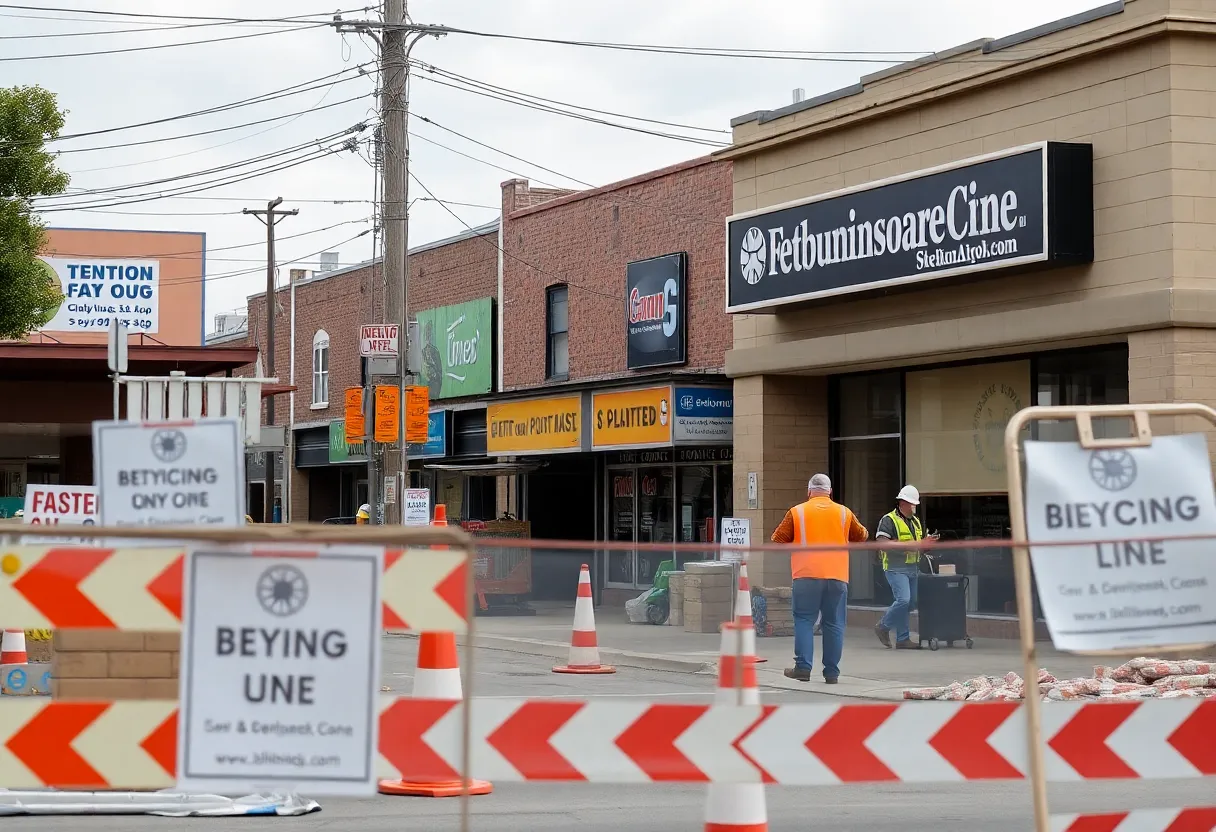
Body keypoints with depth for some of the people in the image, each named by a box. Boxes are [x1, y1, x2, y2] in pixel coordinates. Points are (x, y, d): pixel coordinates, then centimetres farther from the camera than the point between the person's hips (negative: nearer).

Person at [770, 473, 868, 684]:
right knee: (834, 624, 5)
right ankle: (832, 673, 5)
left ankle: (803, 667, -6)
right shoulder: (844, 513, 9)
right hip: (837, 576, 2)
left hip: (807, 575, -2)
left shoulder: (797, 512, 3)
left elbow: (778, 540, 5)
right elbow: (862, 537, 20)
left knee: (804, 620, 4)